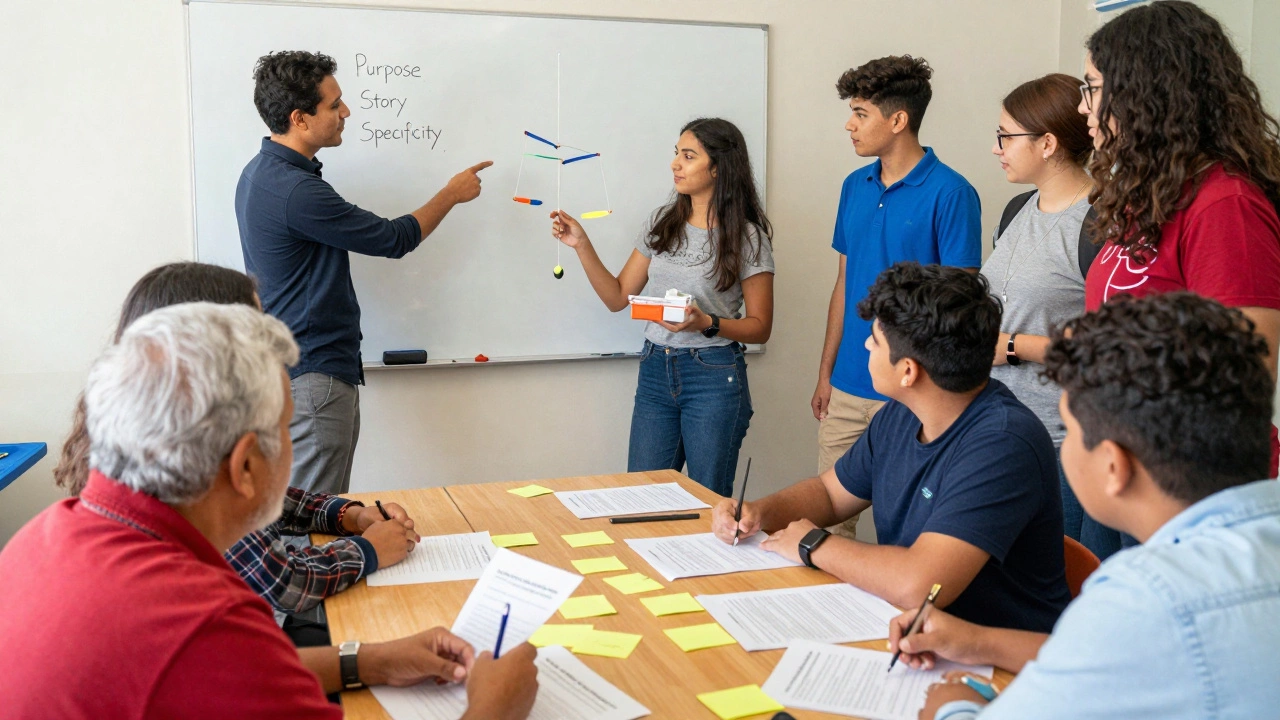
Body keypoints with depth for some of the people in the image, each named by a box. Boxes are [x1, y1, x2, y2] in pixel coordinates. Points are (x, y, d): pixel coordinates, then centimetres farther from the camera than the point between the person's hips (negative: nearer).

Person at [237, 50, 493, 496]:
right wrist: (452, 194, 4)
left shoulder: (260, 171, 10)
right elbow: (393, 239, -11)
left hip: (286, 364, 10)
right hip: (313, 374, -10)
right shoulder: (296, 190, -22)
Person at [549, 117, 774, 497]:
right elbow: (618, 297, 10)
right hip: (655, 372, 5)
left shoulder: (748, 237, -6)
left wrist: (706, 323, -20)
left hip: (713, 378, -4)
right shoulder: (663, 222, 8)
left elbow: (760, 327, -3)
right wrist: (582, 245, 0)